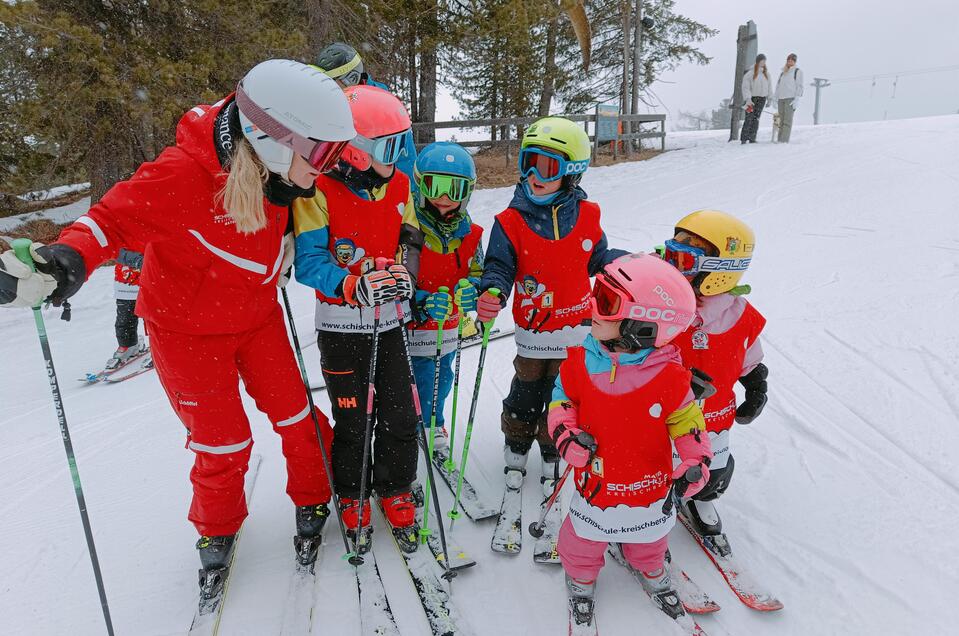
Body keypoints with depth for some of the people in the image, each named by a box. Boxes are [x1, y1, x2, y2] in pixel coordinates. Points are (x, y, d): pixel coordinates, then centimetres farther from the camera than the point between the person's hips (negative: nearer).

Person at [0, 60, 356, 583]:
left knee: (295, 415, 7)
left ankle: (313, 499, 34)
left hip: (257, 316, 5)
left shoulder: (282, 170, -12)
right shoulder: (185, 174, -32)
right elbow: (115, 216, -22)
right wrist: (69, 258, -39)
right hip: (189, 328, -4)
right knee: (222, 442, 5)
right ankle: (216, 529, 34)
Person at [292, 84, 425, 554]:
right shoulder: (319, 191, -14)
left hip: (389, 321, 4)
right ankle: (351, 498, 31)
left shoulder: (399, 185, 3)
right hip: (341, 325, -4)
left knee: (400, 414, 7)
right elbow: (308, 262, -16)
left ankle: (395, 490, 30)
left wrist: (405, 276, -10)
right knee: (352, 420, 7)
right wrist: (358, 286, -31)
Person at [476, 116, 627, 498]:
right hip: (534, 332, -1)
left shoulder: (586, 215, -3)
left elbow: (598, 259, 11)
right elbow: (499, 267, -10)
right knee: (526, 396, 13)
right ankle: (516, 449, 38)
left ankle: (554, 457, 33)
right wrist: (491, 294, -30)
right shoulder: (510, 221, -10)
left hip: (577, 330, 2)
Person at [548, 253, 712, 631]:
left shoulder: (670, 377, -22)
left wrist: (697, 461, -17)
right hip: (596, 481, 1)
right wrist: (565, 434, -17)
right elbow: (562, 396, -1)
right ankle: (581, 579, 50)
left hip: (650, 484, 0)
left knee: (647, 538, 27)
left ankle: (652, 570, 60)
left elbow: (686, 419, -6)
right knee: (583, 542, 18)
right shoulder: (583, 361, -17)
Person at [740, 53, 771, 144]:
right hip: (751, 98, -5)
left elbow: (769, 87, 18)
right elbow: (745, 87, -10)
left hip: (761, 99, 5)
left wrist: (769, 98, 14)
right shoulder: (750, 73, -6)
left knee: (756, 119, 4)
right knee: (749, 119, -10)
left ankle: (752, 138, 6)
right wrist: (748, 99, -19)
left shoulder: (766, 74, 12)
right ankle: (744, 138, -7)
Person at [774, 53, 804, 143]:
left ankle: (784, 140, -19)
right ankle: (780, 140, 2)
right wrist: (776, 98, 13)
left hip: (791, 98, -5)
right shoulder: (782, 72, 21)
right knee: (781, 120, 3)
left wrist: (797, 99, -12)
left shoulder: (798, 71, 5)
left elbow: (799, 86, -2)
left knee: (787, 120, -12)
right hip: (781, 98, 5)